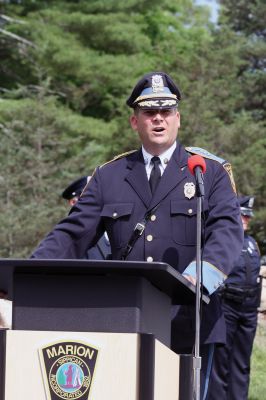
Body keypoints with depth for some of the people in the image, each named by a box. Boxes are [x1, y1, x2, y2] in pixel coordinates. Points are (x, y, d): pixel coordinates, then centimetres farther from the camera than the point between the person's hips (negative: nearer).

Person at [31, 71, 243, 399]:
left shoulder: (211, 172, 7)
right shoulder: (108, 176, 13)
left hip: (189, 326, -1)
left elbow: (228, 229, -8)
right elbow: (72, 235, 8)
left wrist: (202, 275, -30)